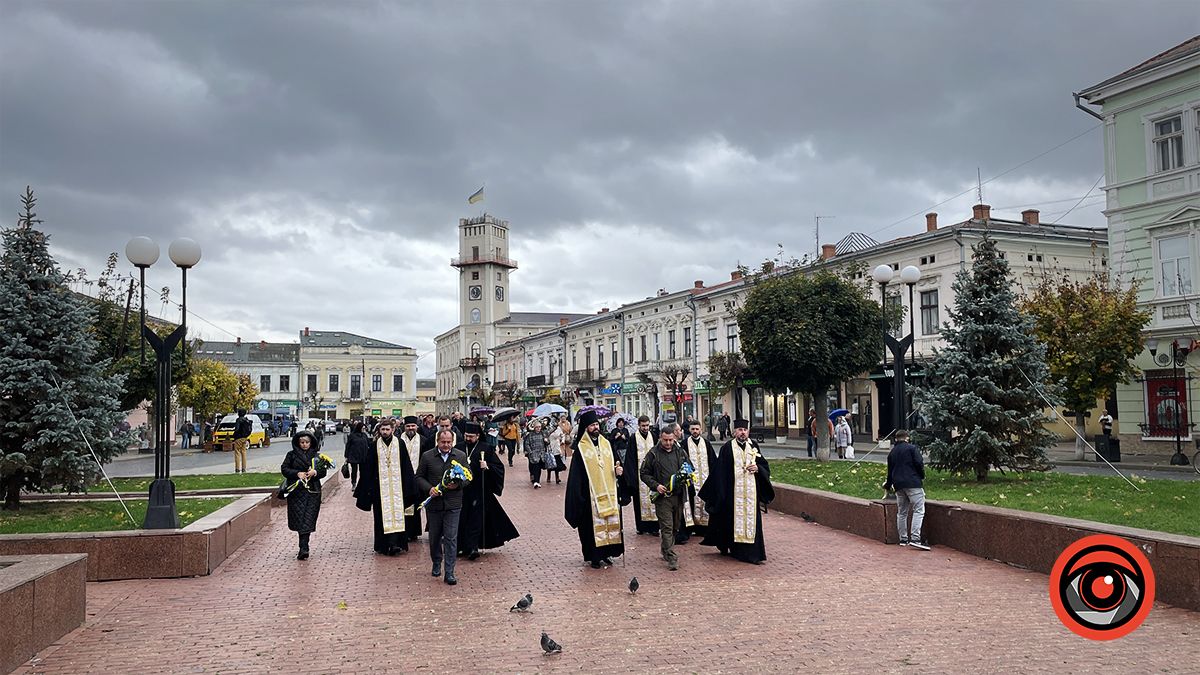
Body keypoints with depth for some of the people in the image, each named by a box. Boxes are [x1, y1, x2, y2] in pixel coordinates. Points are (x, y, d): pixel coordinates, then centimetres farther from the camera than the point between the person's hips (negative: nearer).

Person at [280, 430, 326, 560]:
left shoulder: (316, 455, 9)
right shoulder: (292, 455, 7)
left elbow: (324, 471, 8)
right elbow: (284, 469, 3)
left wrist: (315, 472, -13)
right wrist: (297, 473, -12)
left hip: (312, 491, 0)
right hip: (296, 491, 0)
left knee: (308, 520, -7)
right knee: (298, 518, -1)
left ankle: (303, 548, -10)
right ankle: (304, 548, 13)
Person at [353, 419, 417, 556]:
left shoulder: (399, 444, 3)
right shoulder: (374, 446, 5)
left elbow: (406, 467, 4)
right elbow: (368, 468, 6)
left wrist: (407, 487, 1)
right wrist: (368, 488, 2)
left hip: (396, 485, -1)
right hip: (380, 486, 1)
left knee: (396, 513, -7)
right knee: (382, 516, 2)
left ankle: (395, 543, -11)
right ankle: (383, 545, 10)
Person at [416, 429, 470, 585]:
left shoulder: (461, 456, 2)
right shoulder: (427, 456, 0)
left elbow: (468, 476, 7)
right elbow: (419, 477, 4)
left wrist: (458, 484, -13)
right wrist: (429, 488, -13)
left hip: (453, 503, -1)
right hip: (433, 502, 1)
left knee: (451, 538, -4)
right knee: (434, 536, 15)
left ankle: (449, 572, 1)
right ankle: (436, 563, 37)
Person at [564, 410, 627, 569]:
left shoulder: (606, 443, 10)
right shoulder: (580, 448, -4)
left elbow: (617, 461, 18)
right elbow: (576, 475, -6)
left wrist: (619, 470, -4)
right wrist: (578, 497, -12)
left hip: (609, 493, 4)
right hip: (591, 494, -4)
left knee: (611, 521, 6)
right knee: (594, 524, -1)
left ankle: (606, 553, 19)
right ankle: (594, 556, 9)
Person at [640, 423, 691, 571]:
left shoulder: (681, 452, 10)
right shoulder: (653, 454, -1)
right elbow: (644, 474, 2)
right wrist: (656, 485, -13)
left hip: (678, 496, 4)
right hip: (662, 496, -4)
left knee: (675, 527, 12)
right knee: (667, 527, -9)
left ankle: (666, 551, 30)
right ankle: (672, 558, -9)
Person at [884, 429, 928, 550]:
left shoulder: (892, 453, 20)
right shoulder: (912, 448, 2)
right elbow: (919, 463, -10)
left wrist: (888, 485, 41)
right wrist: (922, 476, 9)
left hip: (898, 485, 6)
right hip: (913, 483, -6)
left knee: (901, 513, 13)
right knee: (918, 510, -9)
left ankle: (903, 539, 15)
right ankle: (915, 538, -20)